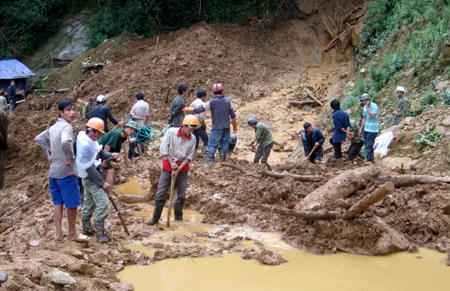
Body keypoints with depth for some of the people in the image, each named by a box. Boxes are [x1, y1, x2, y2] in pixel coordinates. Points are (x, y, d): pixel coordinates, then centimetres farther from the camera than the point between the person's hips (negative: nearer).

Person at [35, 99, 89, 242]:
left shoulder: (53, 127, 10)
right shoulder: (66, 126, -17)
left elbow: (39, 138, 23)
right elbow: (65, 142, -37)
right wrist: (71, 158, -22)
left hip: (53, 171, 8)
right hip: (66, 171, -8)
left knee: (58, 203, 13)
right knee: (72, 203, 6)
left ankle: (58, 233, 17)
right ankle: (72, 232, 18)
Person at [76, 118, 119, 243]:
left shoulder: (90, 141, 7)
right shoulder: (86, 146, -24)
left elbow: (99, 153, 14)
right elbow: (89, 168, -25)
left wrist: (111, 155, -7)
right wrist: (102, 183, -22)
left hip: (90, 179, 11)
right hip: (91, 179, -11)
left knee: (89, 204, 18)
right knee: (103, 204, -13)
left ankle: (86, 228, 29)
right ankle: (99, 232, -8)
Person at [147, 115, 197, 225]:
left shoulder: (192, 139, -7)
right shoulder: (171, 132, -11)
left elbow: (189, 157, -4)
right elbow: (163, 149, -7)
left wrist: (178, 169, -13)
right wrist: (172, 163, -13)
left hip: (182, 167, 2)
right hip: (168, 165, -1)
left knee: (181, 195, 7)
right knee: (161, 193, -2)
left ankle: (178, 216, 26)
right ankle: (155, 218, 9)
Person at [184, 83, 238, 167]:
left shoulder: (212, 102, -9)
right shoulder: (228, 100, 3)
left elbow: (200, 109, -5)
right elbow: (232, 114, 5)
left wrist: (188, 109, 9)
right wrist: (235, 126, 15)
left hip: (217, 127, -4)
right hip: (226, 127, 4)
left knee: (212, 144, -2)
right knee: (224, 144, 9)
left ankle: (210, 161, -11)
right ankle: (222, 162, 11)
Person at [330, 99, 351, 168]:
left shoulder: (335, 114, -16)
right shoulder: (345, 113, 6)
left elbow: (339, 126, -20)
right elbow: (348, 124, -1)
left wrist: (346, 132, -11)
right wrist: (347, 132, -13)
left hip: (338, 135, -8)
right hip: (343, 135, 8)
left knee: (337, 152, 0)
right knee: (331, 140, 33)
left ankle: (339, 166, 4)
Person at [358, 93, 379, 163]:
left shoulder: (374, 106, -12)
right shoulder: (365, 107, 11)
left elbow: (372, 115, -27)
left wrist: (367, 107, -20)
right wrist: (361, 129, 18)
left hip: (372, 130, -8)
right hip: (366, 129, 8)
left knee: (369, 146, -8)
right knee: (367, 146, 13)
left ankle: (368, 161, -4)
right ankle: (371, 160, 23)